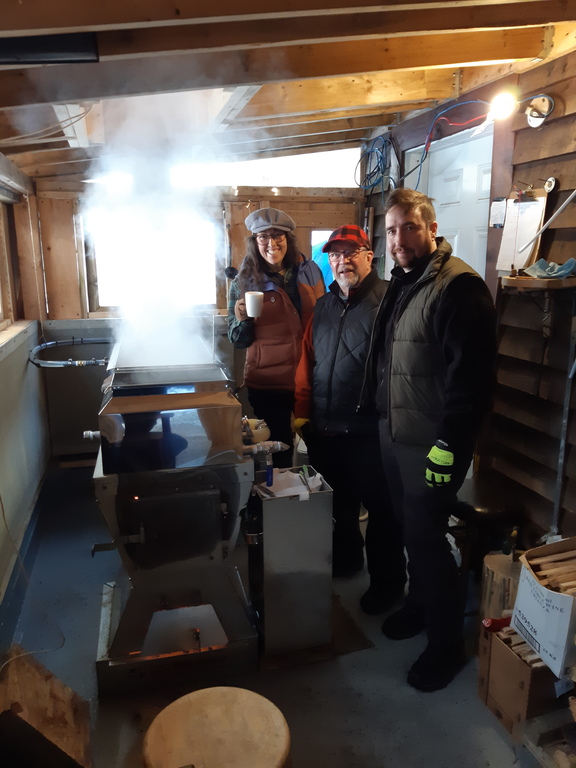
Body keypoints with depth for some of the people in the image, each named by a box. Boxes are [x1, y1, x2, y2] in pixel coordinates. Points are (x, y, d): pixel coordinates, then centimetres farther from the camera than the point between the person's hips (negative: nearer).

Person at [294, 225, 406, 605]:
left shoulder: (387, 300, -11)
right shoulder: (324, 306, 11)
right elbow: (307, 361, 12)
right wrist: (302, 412, 9)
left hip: (368, 433, -7)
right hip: (323, 430, 7)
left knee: (381, 509, 10)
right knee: (337, 503, 24)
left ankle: (387, 582, 29)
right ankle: (346, 557, 48)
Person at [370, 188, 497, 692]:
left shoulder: (458, 285, -18)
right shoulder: (402, 283, 12)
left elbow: (472, 374, -23)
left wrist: (449, 445, -23)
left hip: (432, 443, -8)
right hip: (395, 436, 8)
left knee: (427, 540, 1)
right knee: (412, 531, 21)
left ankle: (448, 644, 21)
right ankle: (419, 604, 42)